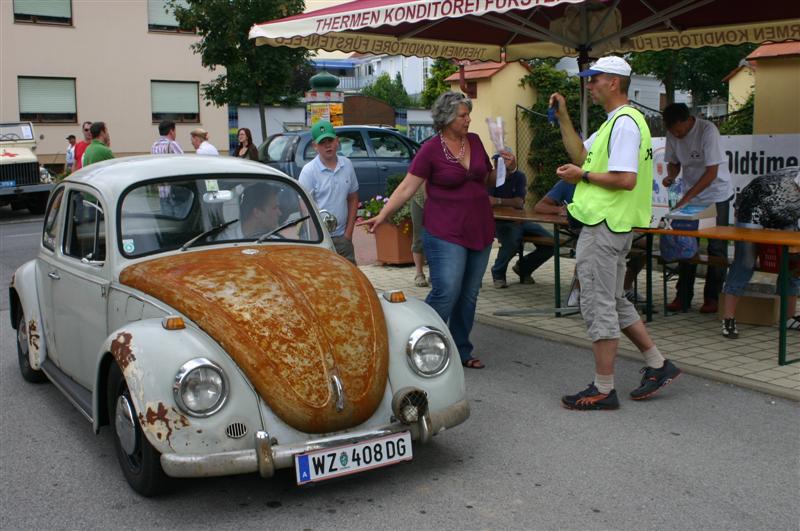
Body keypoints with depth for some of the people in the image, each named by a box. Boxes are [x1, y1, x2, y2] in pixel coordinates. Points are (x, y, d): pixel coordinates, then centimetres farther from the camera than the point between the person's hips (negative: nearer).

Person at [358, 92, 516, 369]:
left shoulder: (474, 141, 9)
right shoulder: (431, 150, -8)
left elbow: (488, 180, 20)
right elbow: (407, 187, -9)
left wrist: (507, 168, 1)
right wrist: (382, 215, -18)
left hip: (480, 231, 6)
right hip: (445, 234, -6)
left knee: (469, 296, 10)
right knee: (445, 294, -13)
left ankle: (461, 352, 23)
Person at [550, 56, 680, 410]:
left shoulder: (624, 122, -15)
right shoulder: (614, 122, 18)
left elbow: (626, 179, -24)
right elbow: (581, 154, 21)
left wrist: (582, 176, -13)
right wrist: (563, 117, 14)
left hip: (604, 225, -11)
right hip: (609, 224, 11)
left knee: (598, 306, -4)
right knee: (614, 302, 19)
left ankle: (603, 390, 4)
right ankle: (658, 365, 26)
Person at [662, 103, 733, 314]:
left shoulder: (708, 131, -23)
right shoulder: (672, 135, -6)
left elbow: (711, 172, -24)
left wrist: (687, 197, -27)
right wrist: (671, 176, -15)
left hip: (716, 195, -5)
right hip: (690, 196, 5)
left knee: (716, 248, 1)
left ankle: (712, 297, 9)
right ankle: (683, 297, 7)